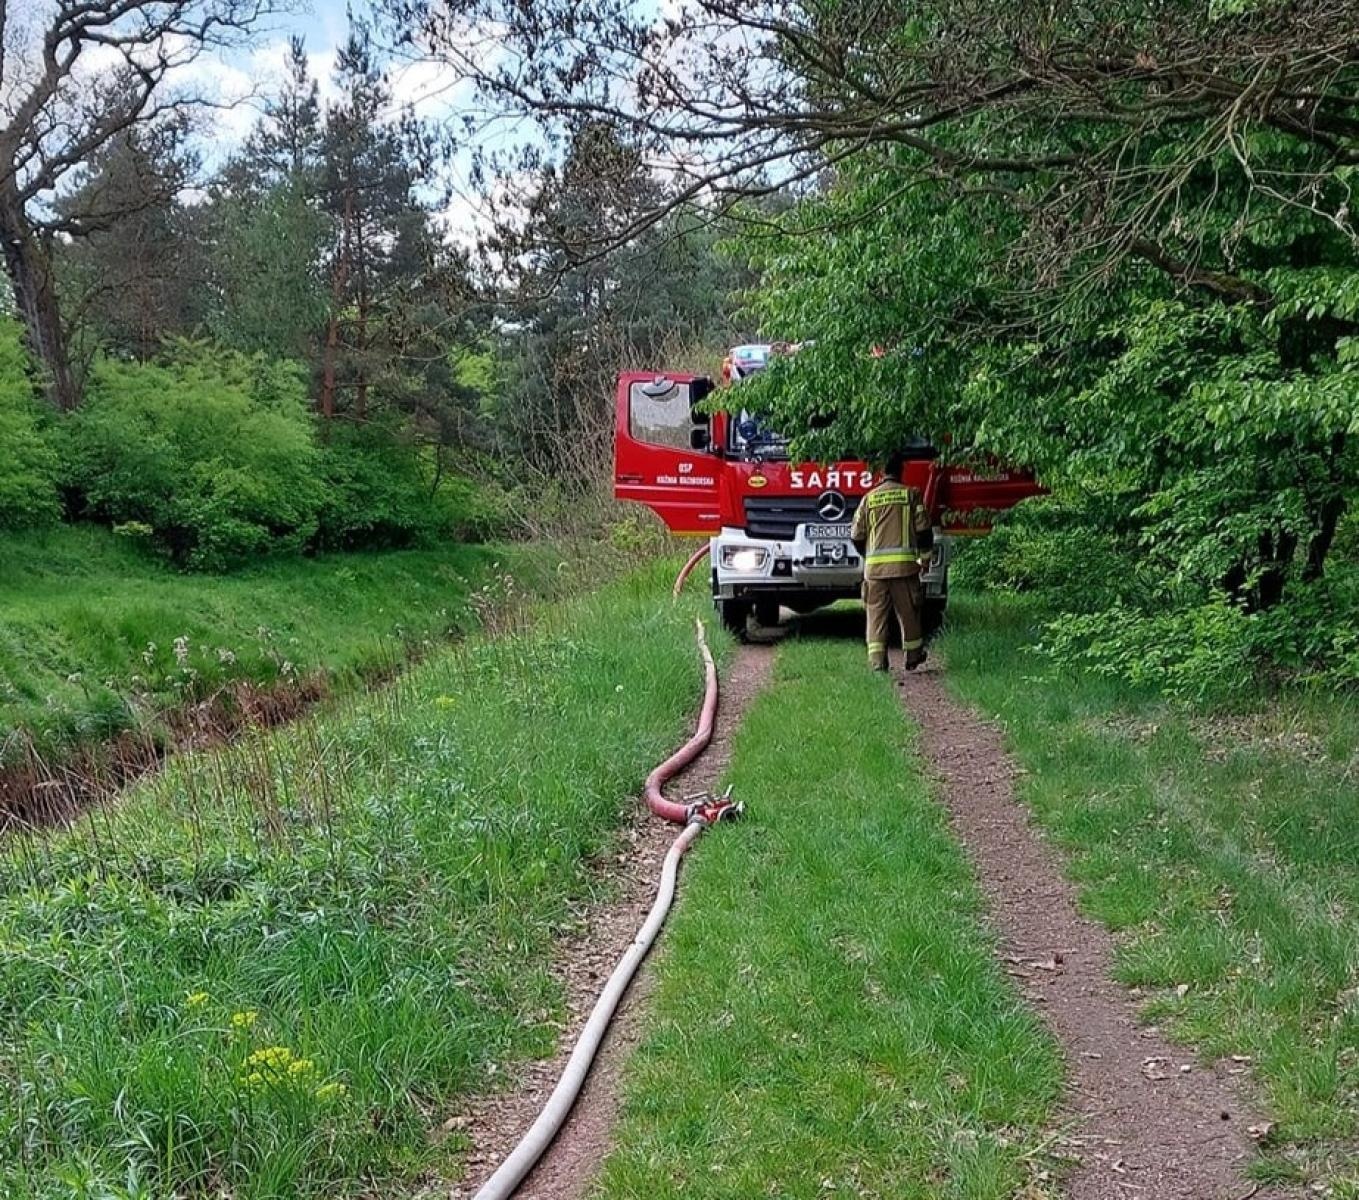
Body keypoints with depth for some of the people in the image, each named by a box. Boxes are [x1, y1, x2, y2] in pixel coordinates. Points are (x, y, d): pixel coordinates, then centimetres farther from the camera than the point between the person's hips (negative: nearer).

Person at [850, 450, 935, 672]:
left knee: (877, 614, 4)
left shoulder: (869, 498, 6)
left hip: (875, 567, 1)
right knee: (908, 613, 13)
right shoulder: (911, 494, 2)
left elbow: (856, 535, 7)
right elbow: (923, 529, -1)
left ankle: (877, 662, -4)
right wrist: (925, 554, 15)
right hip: (905, 564, -1)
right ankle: (913, 658, 24)